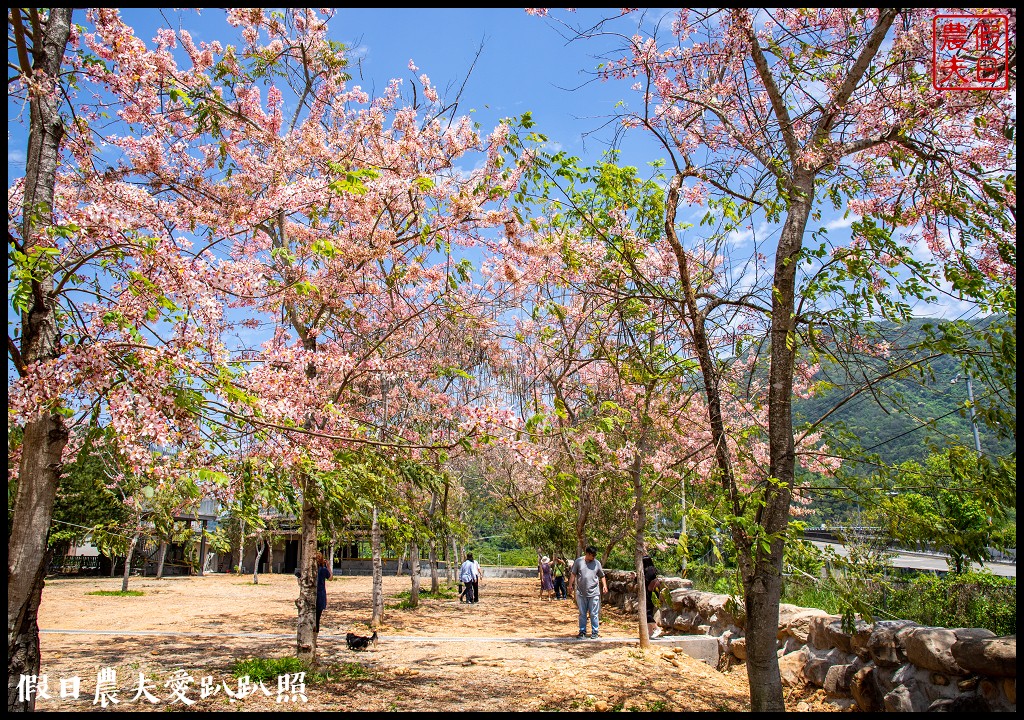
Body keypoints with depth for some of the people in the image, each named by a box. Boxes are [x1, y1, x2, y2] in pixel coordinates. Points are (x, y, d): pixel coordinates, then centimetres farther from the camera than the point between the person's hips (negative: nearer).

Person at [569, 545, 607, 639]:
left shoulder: (597, 563, 4)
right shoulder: (578, 561, 0)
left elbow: (602, 576, 12)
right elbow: (573, 574, 5)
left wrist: (604, 586, 0)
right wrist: (570, 585, 0)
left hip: (594, 593, 0)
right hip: (581, 593, 0)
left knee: (594, 614, 3)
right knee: (582, 614, 9)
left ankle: (594, 632, 14)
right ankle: (582, 632, 20)